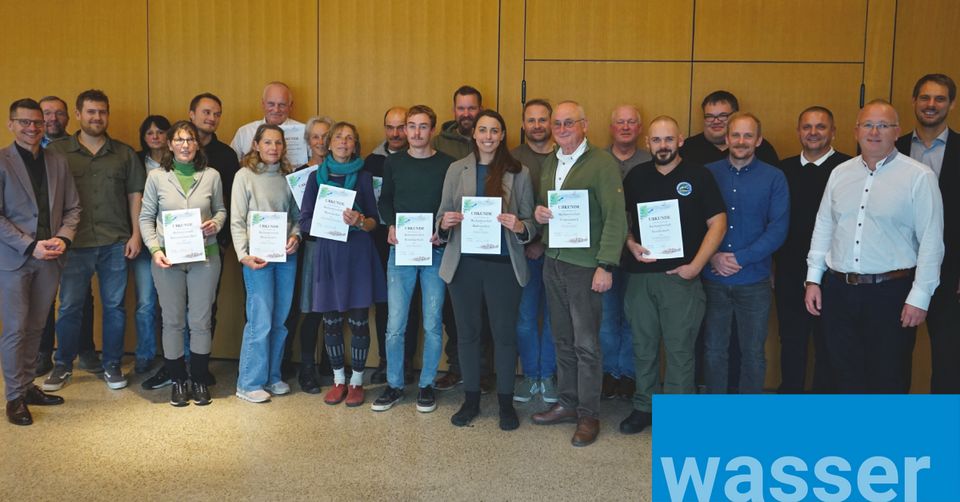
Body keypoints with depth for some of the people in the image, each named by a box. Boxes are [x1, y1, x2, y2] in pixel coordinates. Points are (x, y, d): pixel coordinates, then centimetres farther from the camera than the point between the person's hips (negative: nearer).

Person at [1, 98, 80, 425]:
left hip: (49, 258, 4)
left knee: (36, 328, 12)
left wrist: (63, 238, -7)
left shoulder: (57, 162, 10)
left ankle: (28, 386, 24)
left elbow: (72, 208, 11)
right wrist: (30, 246, -16)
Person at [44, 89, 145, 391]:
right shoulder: (57, 152, 4)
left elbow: (135, 195, 8)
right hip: (75, 244, -1)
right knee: (69, 307, 5)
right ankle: (63, 365, 21)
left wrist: (136, 234, 0)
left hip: (116, 244, 1)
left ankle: (112, 365, 20)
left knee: (114, 306, 8)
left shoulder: (124, 154, 9)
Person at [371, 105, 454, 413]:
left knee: (432, 324, 5)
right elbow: (385, 200, 16)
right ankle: (394, 385, 15)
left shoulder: (447, 165, 1)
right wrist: (391, 225, -2)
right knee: (395, 324, 1)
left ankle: (427, 385, 19)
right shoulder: (393, 163, 7)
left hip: (435, 251, -1)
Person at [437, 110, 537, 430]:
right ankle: (471, 400, 25)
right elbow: (442, 215, 7)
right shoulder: (456, 169, 5)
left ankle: (506, 403, 21)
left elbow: (531, 221, 3)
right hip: (464, 263, 2)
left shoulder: (519, 173, 1)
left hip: (504, 264, -1)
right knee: (468, 332, 11)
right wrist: (445, 223, -16)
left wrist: (519, 227, -19)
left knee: (504, 333, 6)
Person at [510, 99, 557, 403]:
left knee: (554, 316, 6)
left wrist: (546, 242, -9)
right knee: (525, 316, 4)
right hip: (523, 250, 0)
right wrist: (526, 243, -10)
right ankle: (530, 375, 19)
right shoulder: (512, 159, 4)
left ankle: (548, 375, 21)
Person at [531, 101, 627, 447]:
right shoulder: (549, 164, 13)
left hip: (584, 266, -7)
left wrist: (606, 265, -18)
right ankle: (567, 403, 27)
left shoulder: (602, 163, -9)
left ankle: (588, 415, 13)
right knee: (563, 340, 15)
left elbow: (615, 218, -13)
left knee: (586, 344, 1)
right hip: (553, 262, 7)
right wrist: (538, 213, 0)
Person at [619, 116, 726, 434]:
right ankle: (644, 406, 25)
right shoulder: (636, 176, 9)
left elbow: (718, 222, -3)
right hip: (640, 274, 4)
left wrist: (696, 265, -10)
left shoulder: (698, 176, -1)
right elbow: (623, 218, 16)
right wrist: (631, 244, -3)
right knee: (643, 346, 11)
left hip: (680, 276, -3)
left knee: (680, 348, 1)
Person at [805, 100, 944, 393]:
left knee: (887, 380, 7)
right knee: (846, 377, 14)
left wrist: (919, 297, -11)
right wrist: (813, 279, 7)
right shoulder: (840, 173, 8)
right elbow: (823, 227, 11)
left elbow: (931, 241, -8)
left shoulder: (919, 176, -6)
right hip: (838, 291, 4)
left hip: (890, 292, -4)